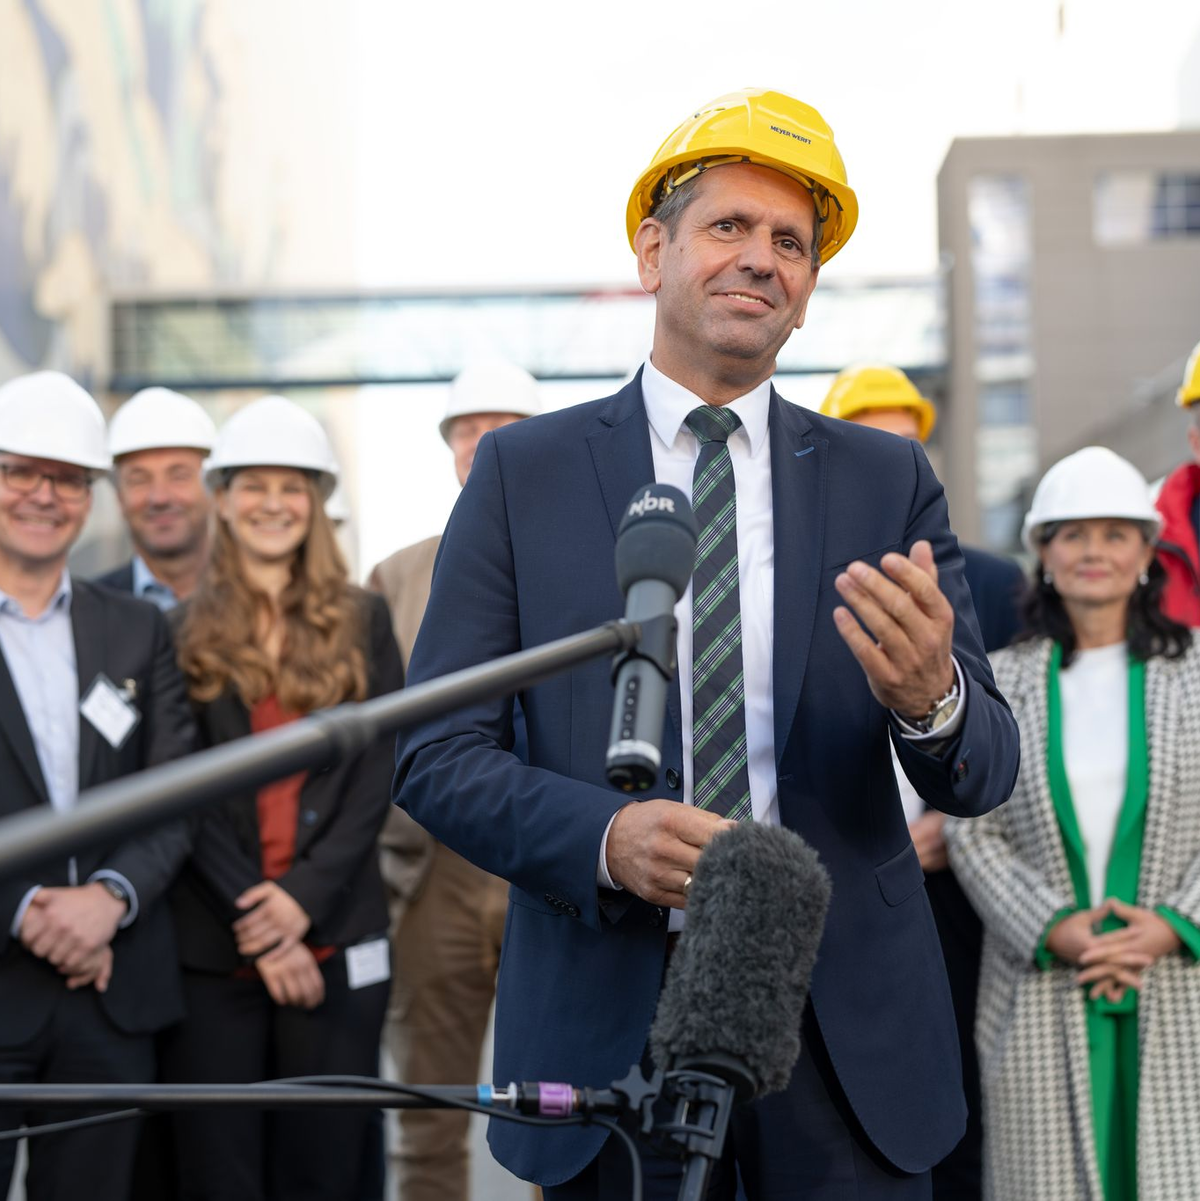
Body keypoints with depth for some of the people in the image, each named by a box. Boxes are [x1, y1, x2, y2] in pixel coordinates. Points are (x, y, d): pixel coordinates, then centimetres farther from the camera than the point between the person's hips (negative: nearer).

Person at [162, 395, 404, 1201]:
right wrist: (252, 917, -11)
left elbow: (375, 778, 3)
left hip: (335, 940, 1)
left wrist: (304, 896, -10)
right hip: (210, 946, -1)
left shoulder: (362, 623, 10)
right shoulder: (182, 628, 5)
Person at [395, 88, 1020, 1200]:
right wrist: (605, 836, -21)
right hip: (610, 1015, -1)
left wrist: (931, 698, -23)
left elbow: (984, 772, 1)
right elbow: (436, 755, -2)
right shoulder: (524, 472, 1)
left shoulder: (887, 480, 5)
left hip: (845, 1025, 2)